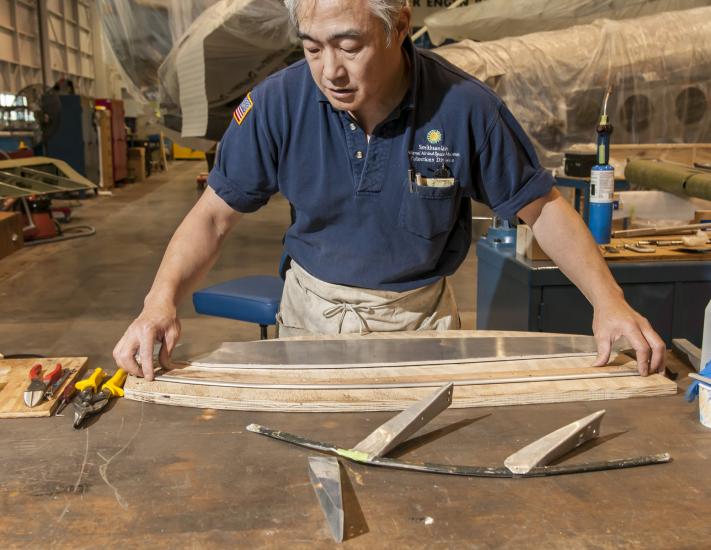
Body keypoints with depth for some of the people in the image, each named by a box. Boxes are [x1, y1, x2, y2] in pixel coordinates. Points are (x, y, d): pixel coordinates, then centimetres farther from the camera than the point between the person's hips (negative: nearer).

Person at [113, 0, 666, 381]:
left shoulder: (465, 106, -21)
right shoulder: (278, 103, -18)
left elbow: (542, 208, -9)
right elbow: (214, 216, -10)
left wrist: (609, 301, -21)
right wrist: (161, 301, -26)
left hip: (421, 316, 0)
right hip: (312, 313, 1)